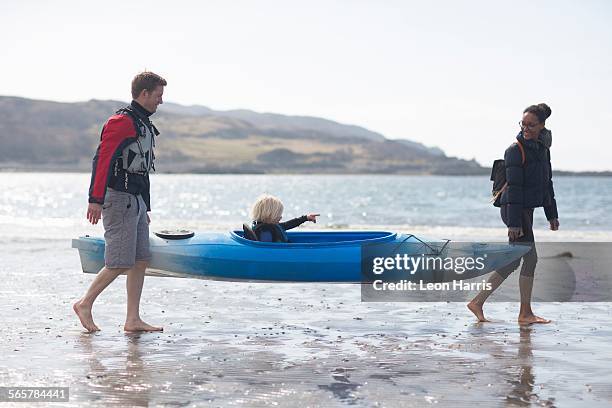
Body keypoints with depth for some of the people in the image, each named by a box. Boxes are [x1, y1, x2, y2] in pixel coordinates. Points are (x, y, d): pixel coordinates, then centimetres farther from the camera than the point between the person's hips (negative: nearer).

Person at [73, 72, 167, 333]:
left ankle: (133, 320, 9)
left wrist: (145, 208, 23)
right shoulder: (122, 121, -11)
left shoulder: (144, 124, 19)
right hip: (119, 198, -10)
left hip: (136, 200, 10)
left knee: (141, 261, 6)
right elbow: (102, 159, -19)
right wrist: (95, 200, -26)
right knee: (121, 263, -8)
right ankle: (85, 304, 9)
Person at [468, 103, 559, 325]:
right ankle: (525, 313, 4)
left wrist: (552, 214, 19)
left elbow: (546, 183, 20)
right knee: (530, 257, -6)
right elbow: (513, 187, -17)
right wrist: (514, 223, -21)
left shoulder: (543, 147, 12)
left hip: (527, 209, 8)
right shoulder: (515, 150, -13)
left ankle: (477, 302, 14)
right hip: (514, 209, -8)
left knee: (512, 261, 9)